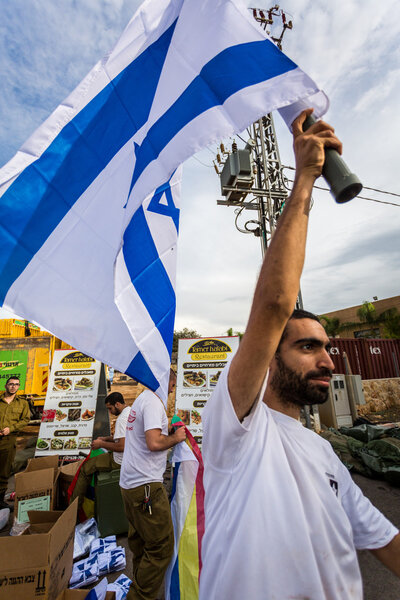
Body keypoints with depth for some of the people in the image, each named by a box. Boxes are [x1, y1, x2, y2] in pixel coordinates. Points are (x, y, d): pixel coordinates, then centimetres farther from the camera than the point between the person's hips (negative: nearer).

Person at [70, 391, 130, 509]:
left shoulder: (122, 418, -25)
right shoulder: (131, 411, 5)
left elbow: (122, 446, -28)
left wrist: (101, 444, -15)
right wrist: (106, 438, 13)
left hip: (120, 461, -9)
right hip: (130, 456, 10)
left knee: (85, 468, 1)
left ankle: (74, 506, 15)